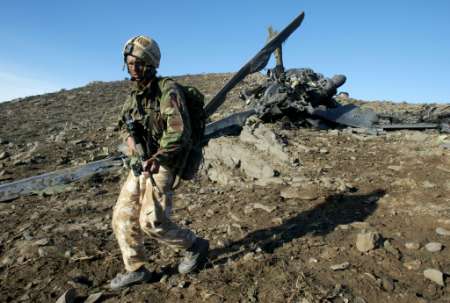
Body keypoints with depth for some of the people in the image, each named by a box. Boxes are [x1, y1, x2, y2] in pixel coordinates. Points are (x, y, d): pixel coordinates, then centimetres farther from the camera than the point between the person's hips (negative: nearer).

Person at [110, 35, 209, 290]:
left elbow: (179, 131, -24)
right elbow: (124, 122, 22)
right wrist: (129, 138, -1)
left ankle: (196, 246, 12)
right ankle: (136, 270, 22)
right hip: (140, 163, 8)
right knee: (123, 217, 7)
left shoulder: (168, 90, -15)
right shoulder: (135, 93, 10)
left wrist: (159, 158, -36)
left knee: (152, 221, -12)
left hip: (162, 164, -8)